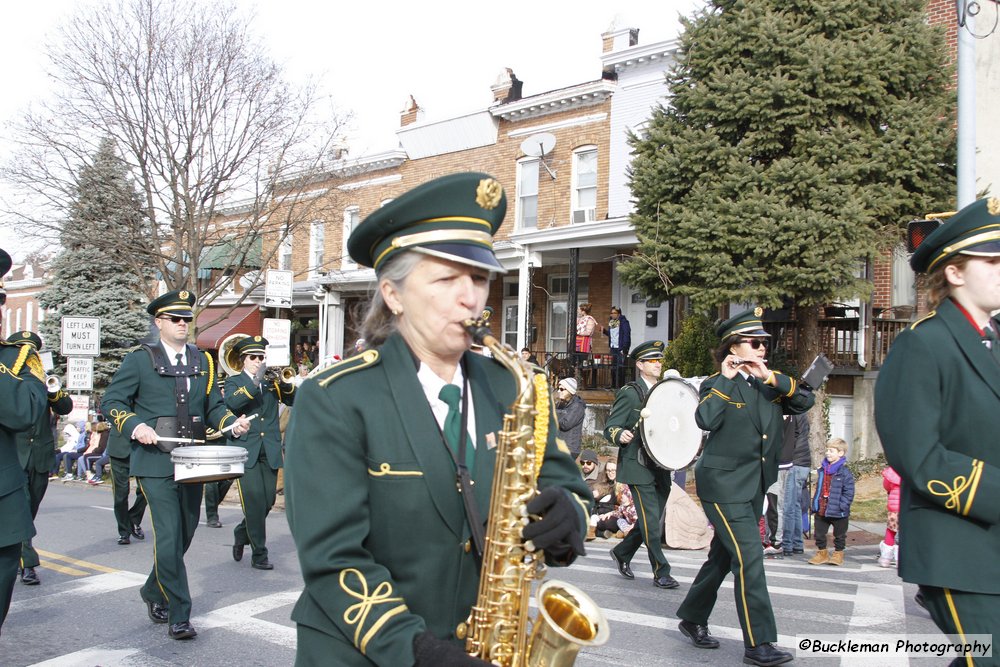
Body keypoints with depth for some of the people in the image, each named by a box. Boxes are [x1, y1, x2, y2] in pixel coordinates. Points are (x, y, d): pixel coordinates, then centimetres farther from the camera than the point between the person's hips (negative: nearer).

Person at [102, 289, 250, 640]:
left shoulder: (202, 360, 13)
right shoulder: (139, 359, 0)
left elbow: (213, 405, 14)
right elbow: (111, 401, 1)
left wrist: (232, 422, -6)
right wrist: (135, 426, -17)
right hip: (155, 463, -5)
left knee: (184, 534, 15)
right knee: (169, 537, -8)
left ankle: (153, 592, 39)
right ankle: (178, 614, 2)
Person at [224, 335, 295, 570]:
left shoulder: (271, 382, 15)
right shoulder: (234, 382, 6)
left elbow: (295, 400, 4)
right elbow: (230, 403, -15)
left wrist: (284, 385, -13)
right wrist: (254, 384, -23)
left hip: (269, 451, 4)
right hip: (245, 450, -4)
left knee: (268, 500, 5)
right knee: (254, 500, -10)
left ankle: (241, 534, 32)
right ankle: (259, 554, 1)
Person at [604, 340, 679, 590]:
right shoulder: (629, 393, -6)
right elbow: (610, 427, -9)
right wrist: (621, 435, -30)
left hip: (661, 466, 7)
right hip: (638, 467, -7)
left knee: (652, 520, 11)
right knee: (651, 520, -6)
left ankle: (622, 553, 30)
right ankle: (661, 573, 4)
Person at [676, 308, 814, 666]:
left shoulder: (770, 385, 11)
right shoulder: (716, 385, -6)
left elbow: (806, 400, -3)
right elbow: (705, 420, -24)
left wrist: (771, 377, -13)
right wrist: (725, 379, -20)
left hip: (755, 486, 7)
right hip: (723, 484, -6)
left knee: (723, 556, 15)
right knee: (749, 556, -12)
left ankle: (692, 618, 30)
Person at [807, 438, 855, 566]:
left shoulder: (844, 472, -13)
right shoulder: (822, 470, 5)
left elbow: (849, 492, -14)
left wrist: (841, 506, -21)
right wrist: (815, 504, 10)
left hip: (838, 512, -5)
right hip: (821, 511, 5)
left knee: (839, 535, 13)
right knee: (819, 533, 11)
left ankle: (838, 555, 28)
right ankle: (822, 553, 26)